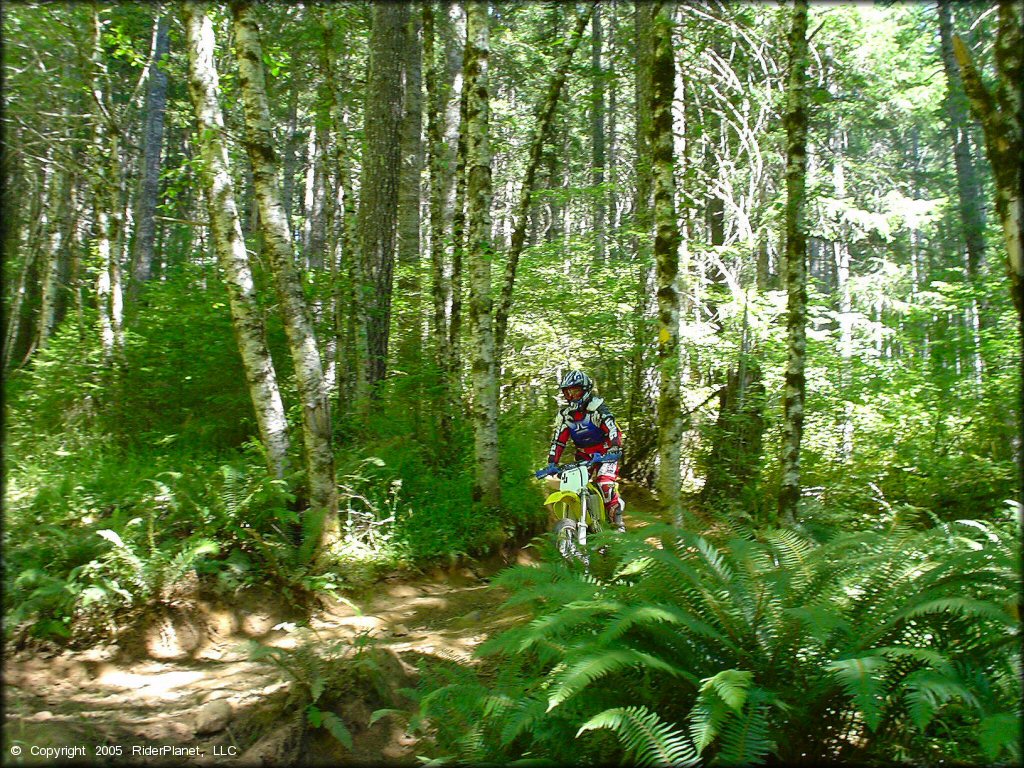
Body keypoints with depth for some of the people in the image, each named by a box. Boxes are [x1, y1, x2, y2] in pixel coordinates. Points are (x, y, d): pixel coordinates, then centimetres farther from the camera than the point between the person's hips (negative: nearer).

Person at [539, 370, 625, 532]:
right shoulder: (564, 414, 1)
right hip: (583, 454, 6)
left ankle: (617, 520, -9)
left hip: (605, 451, -5)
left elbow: (612, 429, -28)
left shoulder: (598, 407, -16)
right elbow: (558, 440, 2)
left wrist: (615, 449, -44)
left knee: (605, 482, -25)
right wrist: (551, 463, -7)